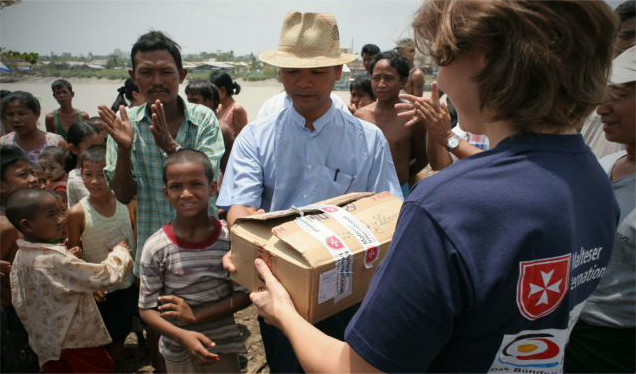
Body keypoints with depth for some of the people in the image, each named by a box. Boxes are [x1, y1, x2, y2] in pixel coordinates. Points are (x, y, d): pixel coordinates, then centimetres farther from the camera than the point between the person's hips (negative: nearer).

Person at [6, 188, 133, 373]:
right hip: (77, 342, -8)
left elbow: (20, 303, 8)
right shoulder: (56, 260, -29)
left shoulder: (21, 256, -2)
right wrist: (120, 251, -10)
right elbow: (106, 277, -28)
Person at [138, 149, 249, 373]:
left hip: (224, 345, 1)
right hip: (178, 351, 0)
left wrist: (196, 315, -18)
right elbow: (147, 309, -9)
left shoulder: (230, 238, -13)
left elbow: (243, 294, -8)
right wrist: (183, 335, -24)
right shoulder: (156, 248, -14)